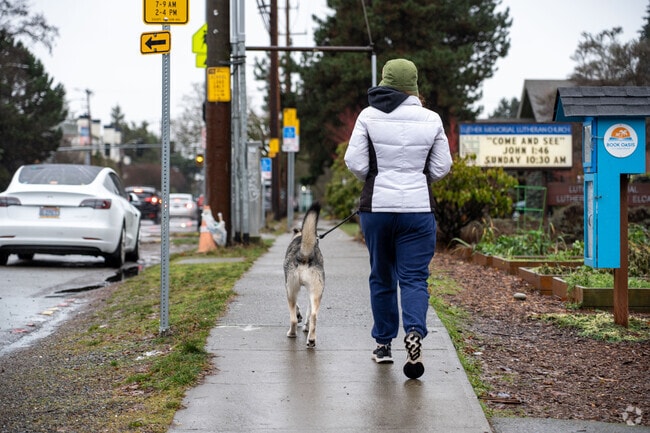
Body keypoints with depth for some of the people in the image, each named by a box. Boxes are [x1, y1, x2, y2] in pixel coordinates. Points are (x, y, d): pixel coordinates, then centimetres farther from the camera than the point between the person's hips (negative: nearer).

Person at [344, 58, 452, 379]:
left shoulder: (369, 116, -3)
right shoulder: (431, 120, 0)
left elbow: (354, 162, -6)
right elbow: (441, 167, 3)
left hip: (376, 208, 0)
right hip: (418, 209, 0)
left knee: (382, 277, 14)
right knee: (414, 278, 0)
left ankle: (383, 343, 22)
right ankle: (414, 332, -24)